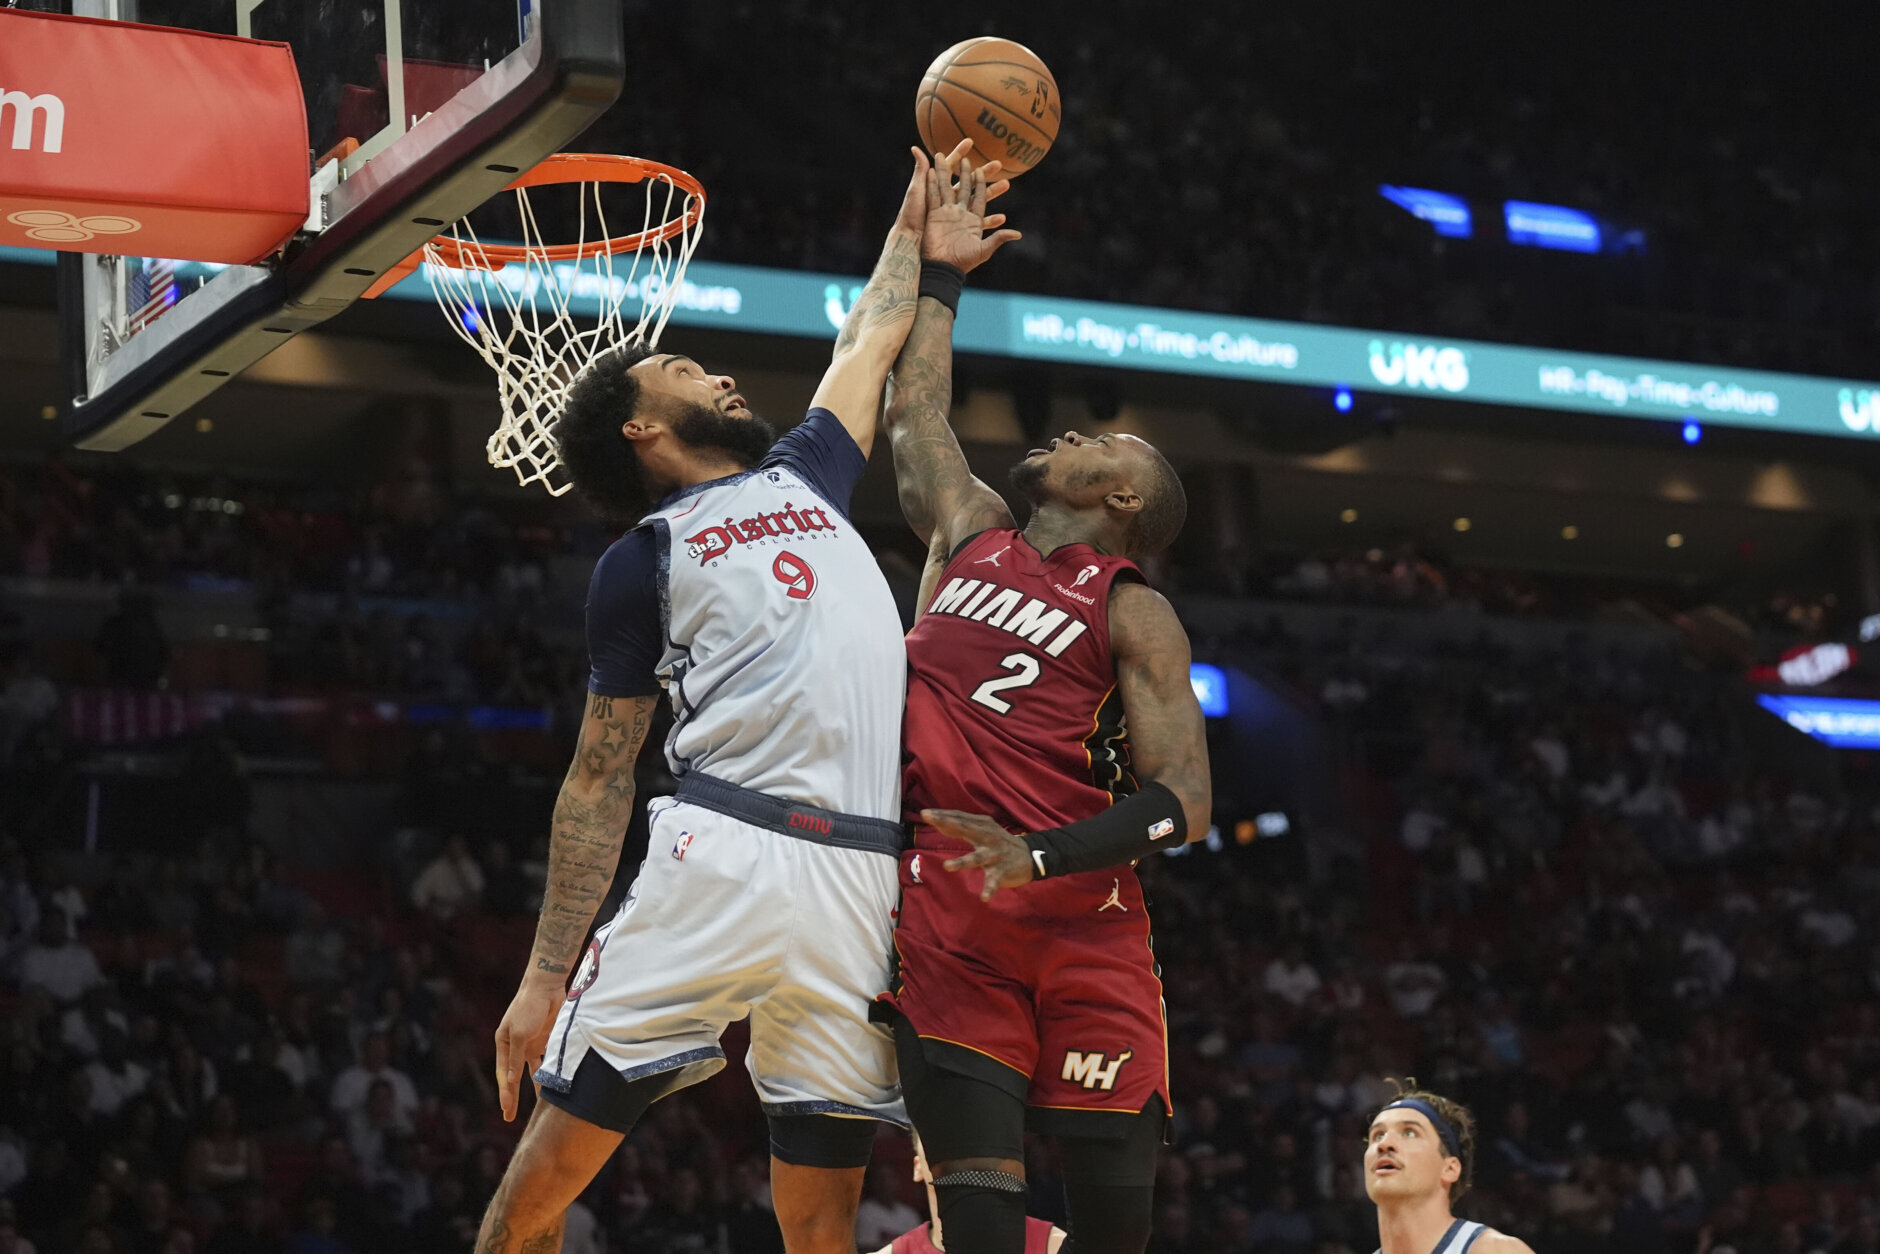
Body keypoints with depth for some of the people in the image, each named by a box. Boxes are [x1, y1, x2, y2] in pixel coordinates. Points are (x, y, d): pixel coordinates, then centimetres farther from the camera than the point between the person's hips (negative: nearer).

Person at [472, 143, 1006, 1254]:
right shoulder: (642, 560, 11)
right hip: (717, 860, -4)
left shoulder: (807, 475, 25)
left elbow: (869, 345, 43)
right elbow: (599, 784, 10)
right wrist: (546, 975, 5)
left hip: (857, 885, 4)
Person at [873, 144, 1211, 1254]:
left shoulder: (1133, 613, 4)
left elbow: (1183, 803, -6)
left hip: (1078, 913, -3)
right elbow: (917, 407, 34)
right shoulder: (970, 535, 20)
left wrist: (1045, 857, -21)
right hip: (946, 903, 3)